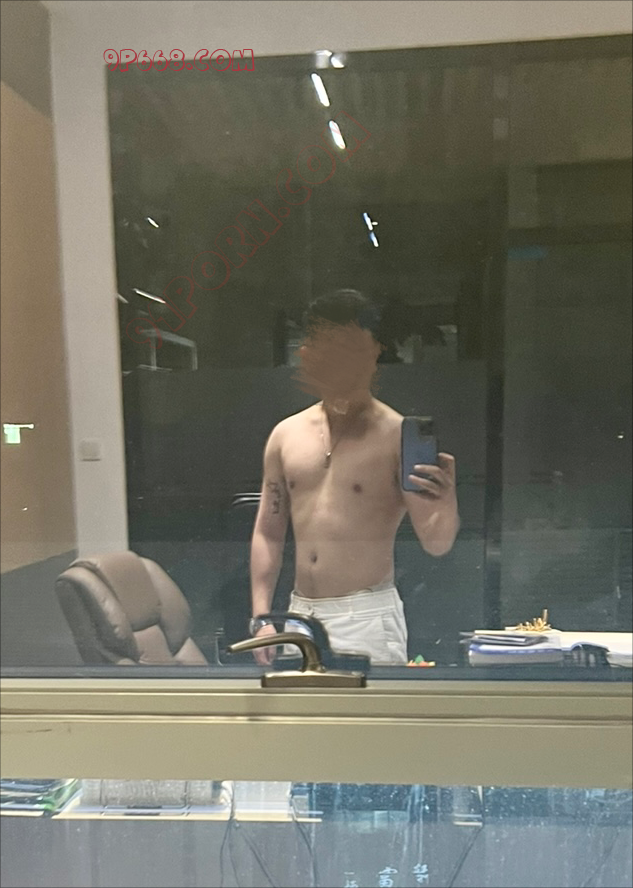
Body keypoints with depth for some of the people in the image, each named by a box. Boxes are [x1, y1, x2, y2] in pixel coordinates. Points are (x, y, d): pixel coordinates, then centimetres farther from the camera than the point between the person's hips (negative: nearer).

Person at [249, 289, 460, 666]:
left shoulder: (397, 435, -8)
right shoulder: (286, 434, 6)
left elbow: (436, 544, -10)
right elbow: (268, 534, 11)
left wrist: (448, 504, -31)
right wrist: (261, 617, 6)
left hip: (367, 618, -4)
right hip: (300, 617, 5)